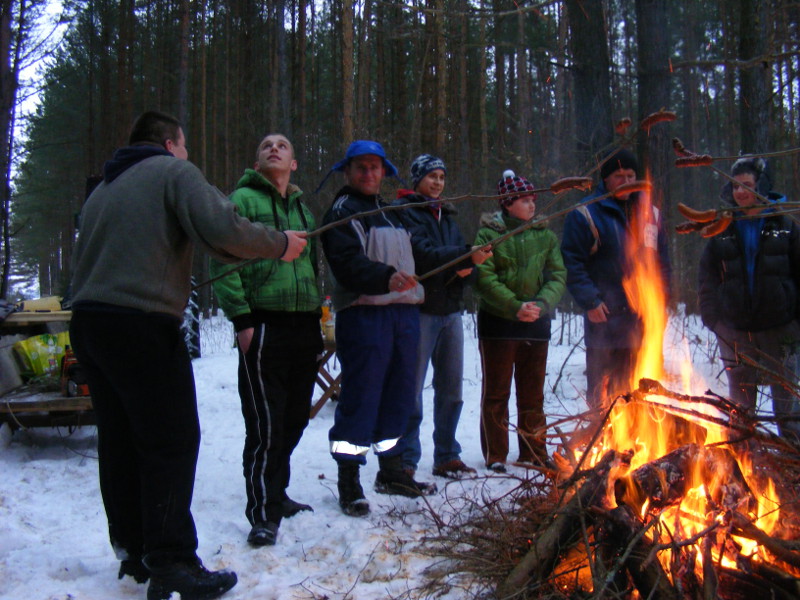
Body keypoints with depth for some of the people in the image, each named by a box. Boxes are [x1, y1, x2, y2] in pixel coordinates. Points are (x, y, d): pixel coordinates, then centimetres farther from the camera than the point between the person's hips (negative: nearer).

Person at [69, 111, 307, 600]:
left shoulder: (104, 189, 23)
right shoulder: (174, 171, 0)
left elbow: (91, 257, 21)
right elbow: (221, 228, -16)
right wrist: (280, 244, -3)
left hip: (89, 323, 8)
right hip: (143, 324, -8)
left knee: (120, 440, 13)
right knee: (171, 441, -3)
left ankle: (134, 550, 23)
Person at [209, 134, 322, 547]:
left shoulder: (303, 209, 20)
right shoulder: (243, 200, -1)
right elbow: (224, 262, -9)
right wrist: (241, 319, -15)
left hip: (303, 327, 7)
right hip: (264, 326, -7)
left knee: (294, 419, 12)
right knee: (265, 424, -8)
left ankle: (276, 493, 28)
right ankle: (263, 514, 1)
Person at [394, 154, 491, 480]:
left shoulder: (447, 216, 20)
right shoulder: (405, 211, -2)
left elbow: (466, 260, 14)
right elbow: (422, 253, -18)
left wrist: (467, 269, -9)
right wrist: (464, 255, -28)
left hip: (450, 310, 7)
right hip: (420, 309, -7)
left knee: (451, 387, 10)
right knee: (411, 389, -7)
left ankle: (447, 456, 20)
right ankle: (406, 461, 1)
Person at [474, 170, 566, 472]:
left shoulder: (544, 235, 8)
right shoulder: (488, 234, -4)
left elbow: (558, 275, 2)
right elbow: (485, 278, -13)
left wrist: (542, 304, -16)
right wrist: (515, 307, -20)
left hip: (536, 323, 4)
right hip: (497, 322, -3)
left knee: (533, 392, 12)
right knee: (496, 391, 4)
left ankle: (533, 452, 23)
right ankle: (495, 455, 13)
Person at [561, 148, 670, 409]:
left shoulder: (650, 214, 14)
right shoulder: (585, 213, -2)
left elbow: (662, 262, 18)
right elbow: (572, 262, -6)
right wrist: (590, 301, -14)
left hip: (644, 320, 5)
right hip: (605, 319, -5)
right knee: (602, 392, -1)